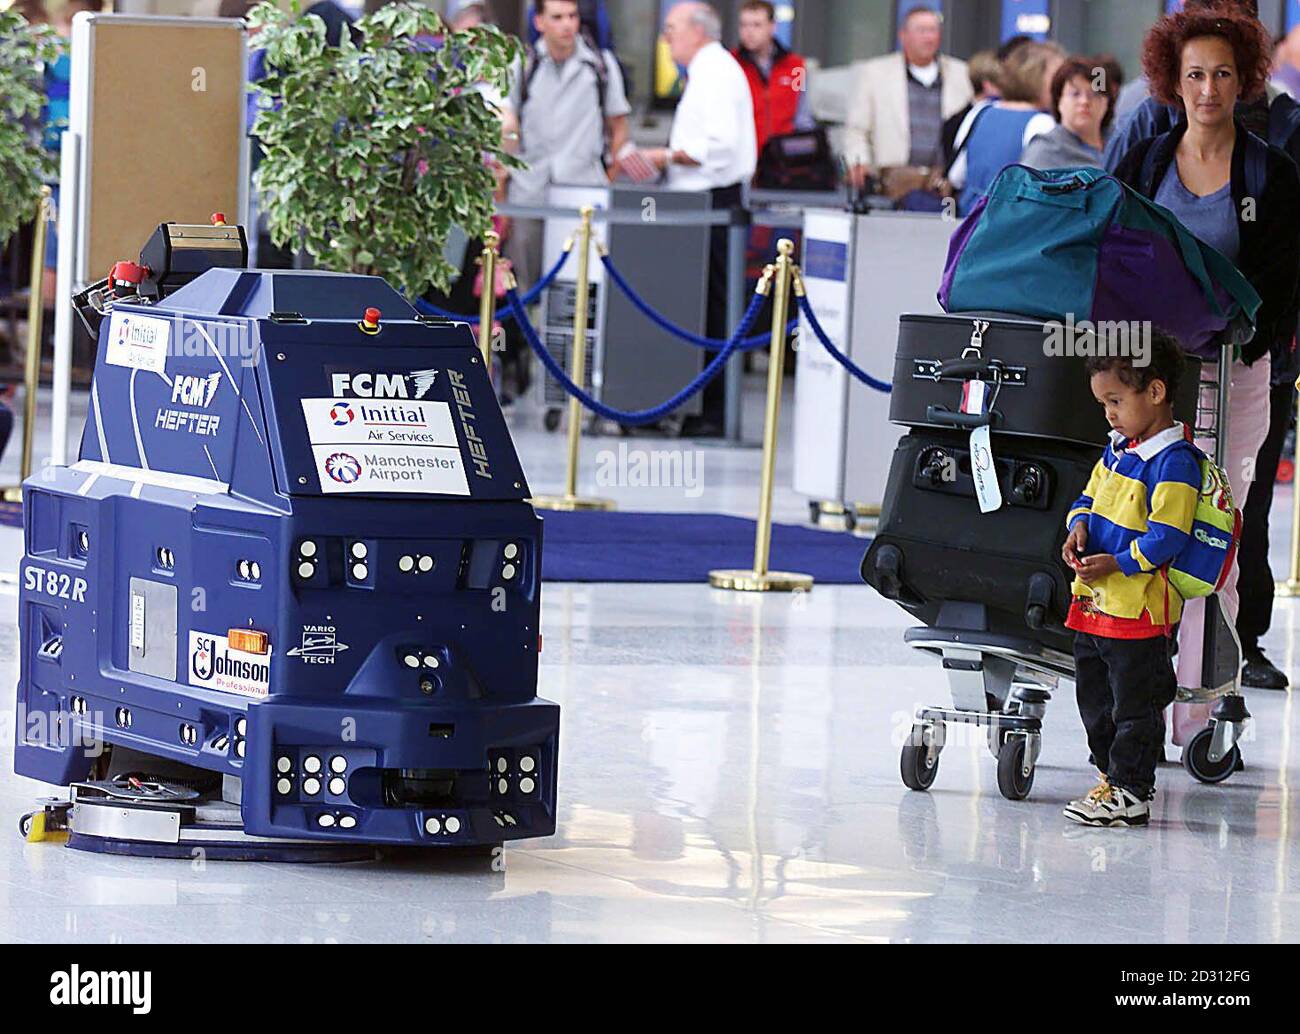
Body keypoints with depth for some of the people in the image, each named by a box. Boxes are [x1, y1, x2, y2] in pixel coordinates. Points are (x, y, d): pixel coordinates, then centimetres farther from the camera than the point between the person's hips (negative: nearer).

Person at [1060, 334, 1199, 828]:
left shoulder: (1174, 463, -16)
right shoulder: (1118, 450, 13)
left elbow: (1167, 537, -20)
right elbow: (1090, 496, 22)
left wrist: (1117, 563, -23)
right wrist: (1079, 526, 1)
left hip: (1140, 608, -9)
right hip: (1095, 603, 9)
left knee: (1134, 704, -1)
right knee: (1095, 699, 17)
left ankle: (1131, 792, 4)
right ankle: (1114, 776, 29)